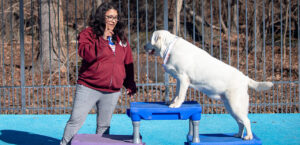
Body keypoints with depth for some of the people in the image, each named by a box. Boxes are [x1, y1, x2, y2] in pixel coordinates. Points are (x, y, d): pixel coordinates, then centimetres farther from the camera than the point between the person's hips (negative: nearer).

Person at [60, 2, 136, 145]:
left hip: (112, 92, 4)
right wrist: (103, 39, -21)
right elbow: (86, 54, -19)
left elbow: (128, 62, 16)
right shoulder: (88, 33, -2)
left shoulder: (121, 38, 11)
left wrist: (130, 84, 12)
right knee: (76, 120, -4)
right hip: (88, 88, -4)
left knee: (104, 126, 11)